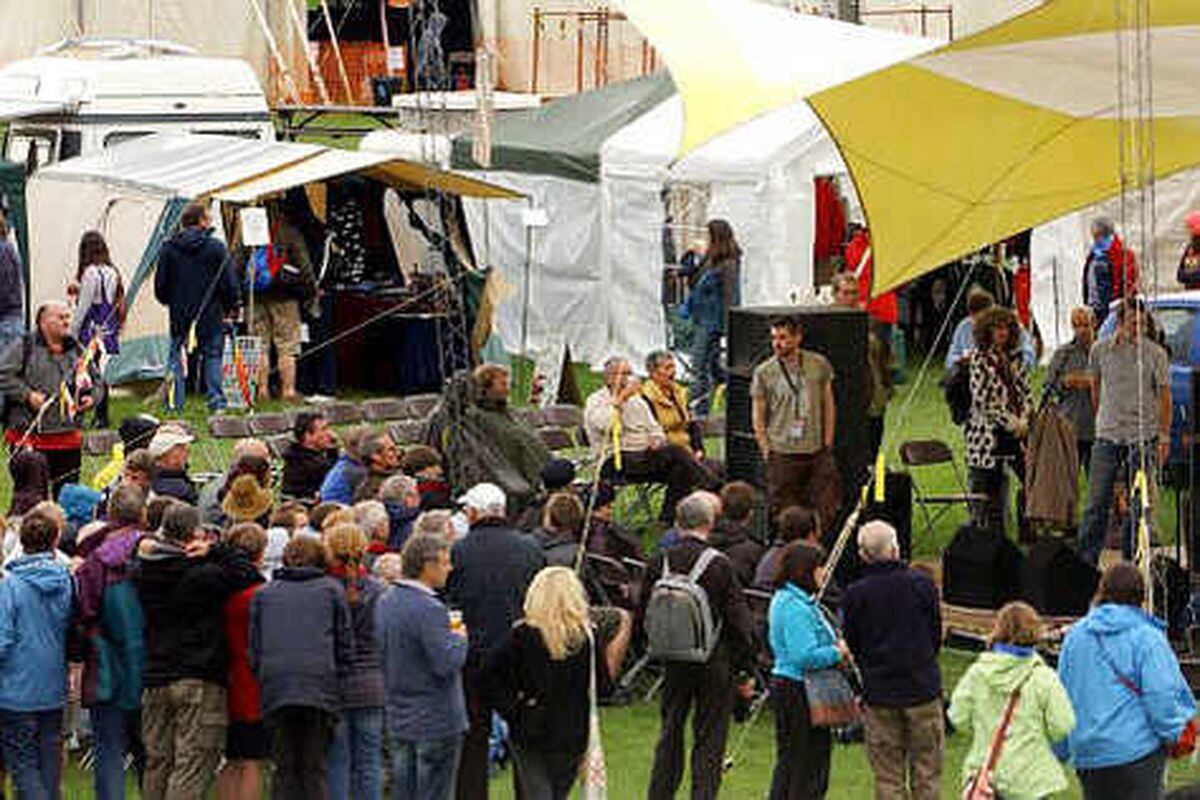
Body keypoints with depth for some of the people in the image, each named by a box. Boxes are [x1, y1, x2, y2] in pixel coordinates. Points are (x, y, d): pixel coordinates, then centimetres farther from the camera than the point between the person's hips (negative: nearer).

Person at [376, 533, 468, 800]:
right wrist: (459, 639, -5)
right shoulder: (429, 610, -20)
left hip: (399, 720, 8)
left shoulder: (384, 602, 7)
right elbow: (446, 663, -24)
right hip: (436, 722, -8)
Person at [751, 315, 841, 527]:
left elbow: (828, 405, 12)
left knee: (825, 509, 1)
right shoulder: (764, 373, -3)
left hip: (817, 452, 2)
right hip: (783, 454, -2)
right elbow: (758, 417, 2)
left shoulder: (819, 365, 3)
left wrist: (827, 444, 7)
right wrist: (766, 451, -3)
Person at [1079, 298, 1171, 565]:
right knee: (1097, 502, 0)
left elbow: (1164, 396, 2)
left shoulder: (1155, 353, -3)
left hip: (1142, 437, -1)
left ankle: (1131, 561, 12)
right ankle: (1086, 560, 4)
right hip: (1107, 436, 1)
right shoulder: (1100, 350, 2)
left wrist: (1164, 437, -2)